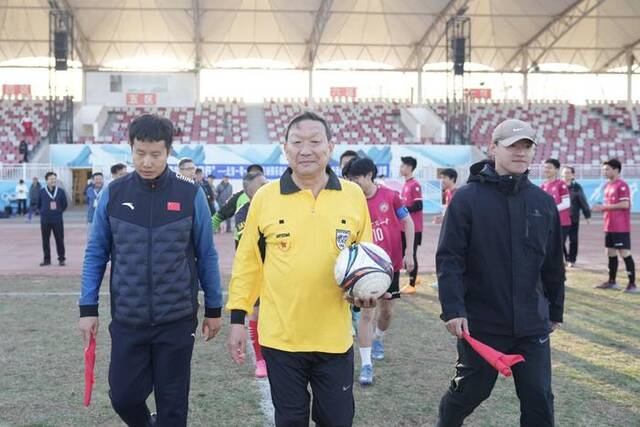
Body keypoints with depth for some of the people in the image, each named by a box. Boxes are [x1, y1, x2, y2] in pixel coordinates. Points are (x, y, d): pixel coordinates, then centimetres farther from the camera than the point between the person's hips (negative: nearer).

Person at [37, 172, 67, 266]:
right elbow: (38, 205, 13)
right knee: (45, 240, 7)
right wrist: (43, 212, 4)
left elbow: (64, 205, 10)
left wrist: (59, 212, 3)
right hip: (45, 220, 1)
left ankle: (61, 259, 10)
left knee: (59, 240, 1)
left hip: (58, 220, -1)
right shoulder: (42, 191, 3)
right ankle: (47, 259, 17)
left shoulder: (60, 191, 2)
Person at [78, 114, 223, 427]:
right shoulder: (113, 194, -1)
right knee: (124, 396, 7)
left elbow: (206, 256, 2)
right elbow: (96, 254, 5)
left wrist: (213, 309, 5)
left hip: (176, 319, -1)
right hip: (127, 319, 1)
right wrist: (88, 308, 1)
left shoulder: (190, 195, -4)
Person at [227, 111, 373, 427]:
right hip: (280, 337, 0)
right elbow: (248, 262, 3)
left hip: (334, 338, 1)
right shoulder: (265, 197, -3)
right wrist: (238, 317, 1)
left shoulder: (354, 196, -1)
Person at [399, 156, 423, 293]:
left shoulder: (415, 185, -14)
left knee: (411, 254, -2)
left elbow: (418, 206, -20)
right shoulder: (405, 184, 13)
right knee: (403, 253, 14)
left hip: (413, 228, -9)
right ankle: (413, 278, 28)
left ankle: (412, 284, 6)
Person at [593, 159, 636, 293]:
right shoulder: (608, 185, 15)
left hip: (620, 228, -9)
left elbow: (625, 204, -20)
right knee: (611, 253, 12)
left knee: (625, 254, -6)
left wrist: (604, 207, -17)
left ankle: (632, 284, -1)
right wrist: (601, 208, 3)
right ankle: (612, 282, 21)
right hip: (609, 226, 9)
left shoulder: (622, 185, -12)